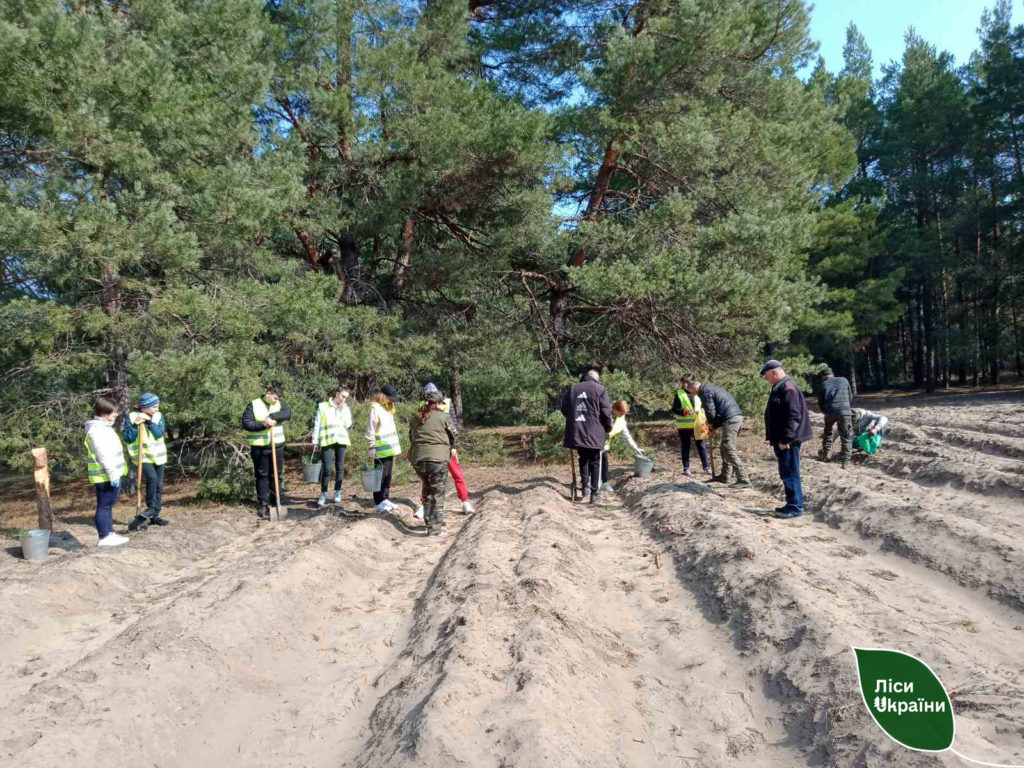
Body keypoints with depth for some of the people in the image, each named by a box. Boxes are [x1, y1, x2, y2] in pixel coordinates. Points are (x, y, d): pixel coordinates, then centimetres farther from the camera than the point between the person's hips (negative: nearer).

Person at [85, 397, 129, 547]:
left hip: (112, 474, 10)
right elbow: (103, 455, -22)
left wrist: (115, 473, 22)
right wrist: (112, 475, -22)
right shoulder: (96, 429, -17)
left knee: (108, 505, 16)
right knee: (104, 506, -2)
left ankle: (109, 533, 25)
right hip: (105, 476, -10)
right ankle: (104, 537, 4)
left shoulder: (104, 427, 15)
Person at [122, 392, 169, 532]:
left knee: (159, 487, 8)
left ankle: (154, 516, 20)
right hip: (142, 456, -5)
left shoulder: (158, 416, 3)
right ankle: (150, 509, -15)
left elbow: (160, 433, -10)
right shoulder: (132, 417, -8)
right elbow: (127, 438, -11)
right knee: (151, 477, -30)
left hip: (158, 456, 5)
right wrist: (135, 425, -24)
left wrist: (149, 422, -21)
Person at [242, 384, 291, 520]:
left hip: (277, 445, 3)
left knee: (277, 475, 9)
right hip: (259, 447, -3)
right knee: (262, 476, 2)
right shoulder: (253, 405, -2)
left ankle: (276, 503, 20)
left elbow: (287, 413, -13)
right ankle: (263, 506, 6)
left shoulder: (280, 404, 6)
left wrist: (271, 416, -24)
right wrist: (262, 424, -20)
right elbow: (246, 423, -9)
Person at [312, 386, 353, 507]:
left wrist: (343, 410, -6)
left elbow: (348, 424, -1)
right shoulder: (323, 406, 3)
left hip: (341, 440, 3)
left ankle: (337, 492, 17)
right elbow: (317, 425, 2)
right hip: (327, 441, -3)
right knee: (326, 468, -8)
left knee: (340, 467, 7)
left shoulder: (345, 408, 12)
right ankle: (323, 494, 3)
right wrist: (315, 441, -1)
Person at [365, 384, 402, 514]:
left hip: (390, 448, 9)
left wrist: (396, 444, 19)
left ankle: (385, 499, 22)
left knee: (388, 475, 13)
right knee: (380, 475, -6)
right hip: (381, 449, -9)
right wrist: (372, 447, -17)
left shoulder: (387, 407, 16)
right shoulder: (375, 407, -11)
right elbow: (370, 430, -14)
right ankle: (378, 503, -3)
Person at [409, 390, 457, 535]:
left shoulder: (415, 418, 14)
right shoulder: (444, 416, 0)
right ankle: (435, 528, 0)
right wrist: (450, 449, 24)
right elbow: (453, 437, 6)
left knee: (427, 490, 22)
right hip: (438, 459, -5)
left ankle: (430, 522, 31)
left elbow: (411, 438, 16)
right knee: (437, 493, 3)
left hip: (418, 459, 5)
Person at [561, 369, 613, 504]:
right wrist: (608, 428, 9)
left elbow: (564, 409, 15)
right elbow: (606, 412, -5)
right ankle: (595, 494, 2)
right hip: (594, 433, -3)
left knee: (583, 459, 22)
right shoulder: (599, 389, -1)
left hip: (576, 433, 4)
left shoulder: (571, 389, 12)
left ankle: (585, 486, 20)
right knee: (595, 463, 4)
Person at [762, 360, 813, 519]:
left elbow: (793, 416, -23)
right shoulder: (779, 388, 15)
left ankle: (795, 507, 2)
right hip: (781, 439, 10)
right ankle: (792, 504, 23)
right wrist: (776, 438, 22)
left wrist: (785, 439, -23)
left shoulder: (788, 389, -17)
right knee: (786, 473, 15)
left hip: (787, 441, -10)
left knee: (790, 473, -5)